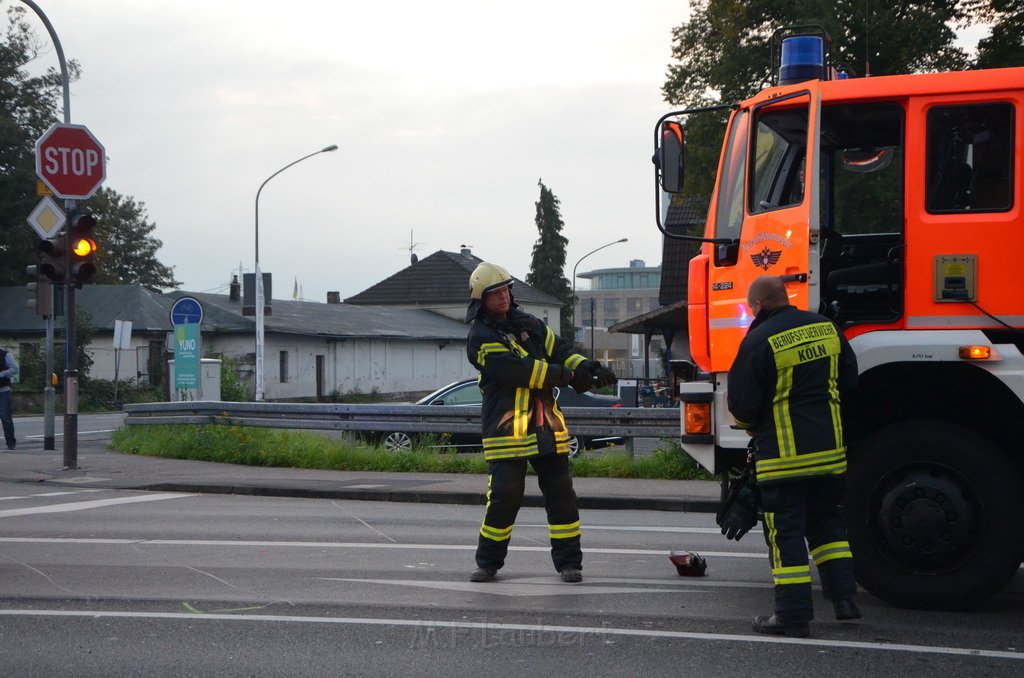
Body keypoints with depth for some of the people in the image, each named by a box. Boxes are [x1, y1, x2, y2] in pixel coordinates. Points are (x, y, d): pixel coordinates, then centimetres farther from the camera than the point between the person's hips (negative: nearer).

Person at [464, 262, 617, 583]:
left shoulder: (527, 324, 15)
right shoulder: (480, 338, -7)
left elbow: (560, 350, 10)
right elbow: (516, 371, -18)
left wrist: (589, 369, -9)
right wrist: (566, 376, -20)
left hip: (545, 424, 6)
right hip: (506, 430, -6)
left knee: (561, 495, 4)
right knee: (504, 497, -5)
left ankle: (569, 562, 10)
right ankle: (488, 562, 10)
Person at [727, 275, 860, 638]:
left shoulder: (759, 342, -15)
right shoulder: (826, 327, 5)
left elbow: (742, 404, -11)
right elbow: (849, 382, 14)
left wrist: (751, 426, 11)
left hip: (783, 455, -6)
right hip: (830, 449, 6)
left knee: (785, 532, 0)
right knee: (828, 522, 20)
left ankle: (793, 614, 0)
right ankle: (844, 597, 16)